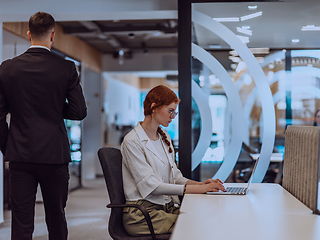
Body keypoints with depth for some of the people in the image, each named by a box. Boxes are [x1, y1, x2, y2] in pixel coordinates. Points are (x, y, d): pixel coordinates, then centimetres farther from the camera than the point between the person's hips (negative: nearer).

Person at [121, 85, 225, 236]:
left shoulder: (165, 138, 16)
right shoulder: (132, 142, -11)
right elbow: (151, 186, -18)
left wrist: (200, 184, -2)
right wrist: (196, 189, -22)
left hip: (168, 207, 7)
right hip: (142, 212, -7)